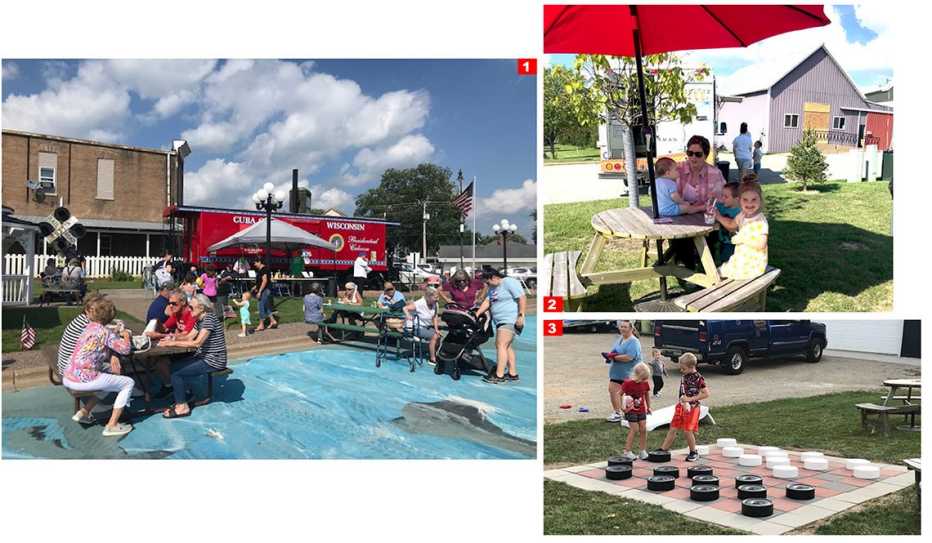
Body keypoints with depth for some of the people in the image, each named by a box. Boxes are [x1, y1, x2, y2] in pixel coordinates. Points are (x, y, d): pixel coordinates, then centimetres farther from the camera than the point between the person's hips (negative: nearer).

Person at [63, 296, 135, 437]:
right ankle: (111, 426, -1)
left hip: (67, 378, 9)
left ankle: (83, 412, 25)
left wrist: (112, 356, 2)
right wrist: (126, 336, 8)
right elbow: (125, 349, -11)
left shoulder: (89, 327, 14)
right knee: (128, 383, 1)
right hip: (83, 380, -9)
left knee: (106, 379, 33)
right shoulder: (104, 331, -10)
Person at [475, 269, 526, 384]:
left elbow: (522, 298, -16)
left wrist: (521, 315, -22)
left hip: (510, 321, -10)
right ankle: (513, 374, 17)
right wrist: (477, 314, 1)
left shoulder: (509, 282, -10)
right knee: (506, 347, 11)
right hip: (500, 321, 10)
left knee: (501, 345, -15)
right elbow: (487, 302, 12)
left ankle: (499, 376, -16)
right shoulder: (493, 288, 19)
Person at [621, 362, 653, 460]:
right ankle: (627, 452, 1)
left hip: (641, 410, 5)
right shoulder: (628, 383, -17)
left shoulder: (645, 383, -2)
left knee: (643, 429, 2)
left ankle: (643, 451, 13)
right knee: (635, 429, -9)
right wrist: (622, 406, -15)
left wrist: (648, 407, 18)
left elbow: (647, 394, 14)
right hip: (631, 410, -5)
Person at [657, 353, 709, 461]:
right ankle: (663, 449, 14)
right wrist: (684, 401, -4)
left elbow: (706, 394, -15)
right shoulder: (685, 376, 7)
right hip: (681, 406, 7)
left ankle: (693, 452, 15)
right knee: (673, 429, 9)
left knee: (688, 430, -4)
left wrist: (691, 399, -17)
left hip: (692, 407, -7)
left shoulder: (698, 378, -13)